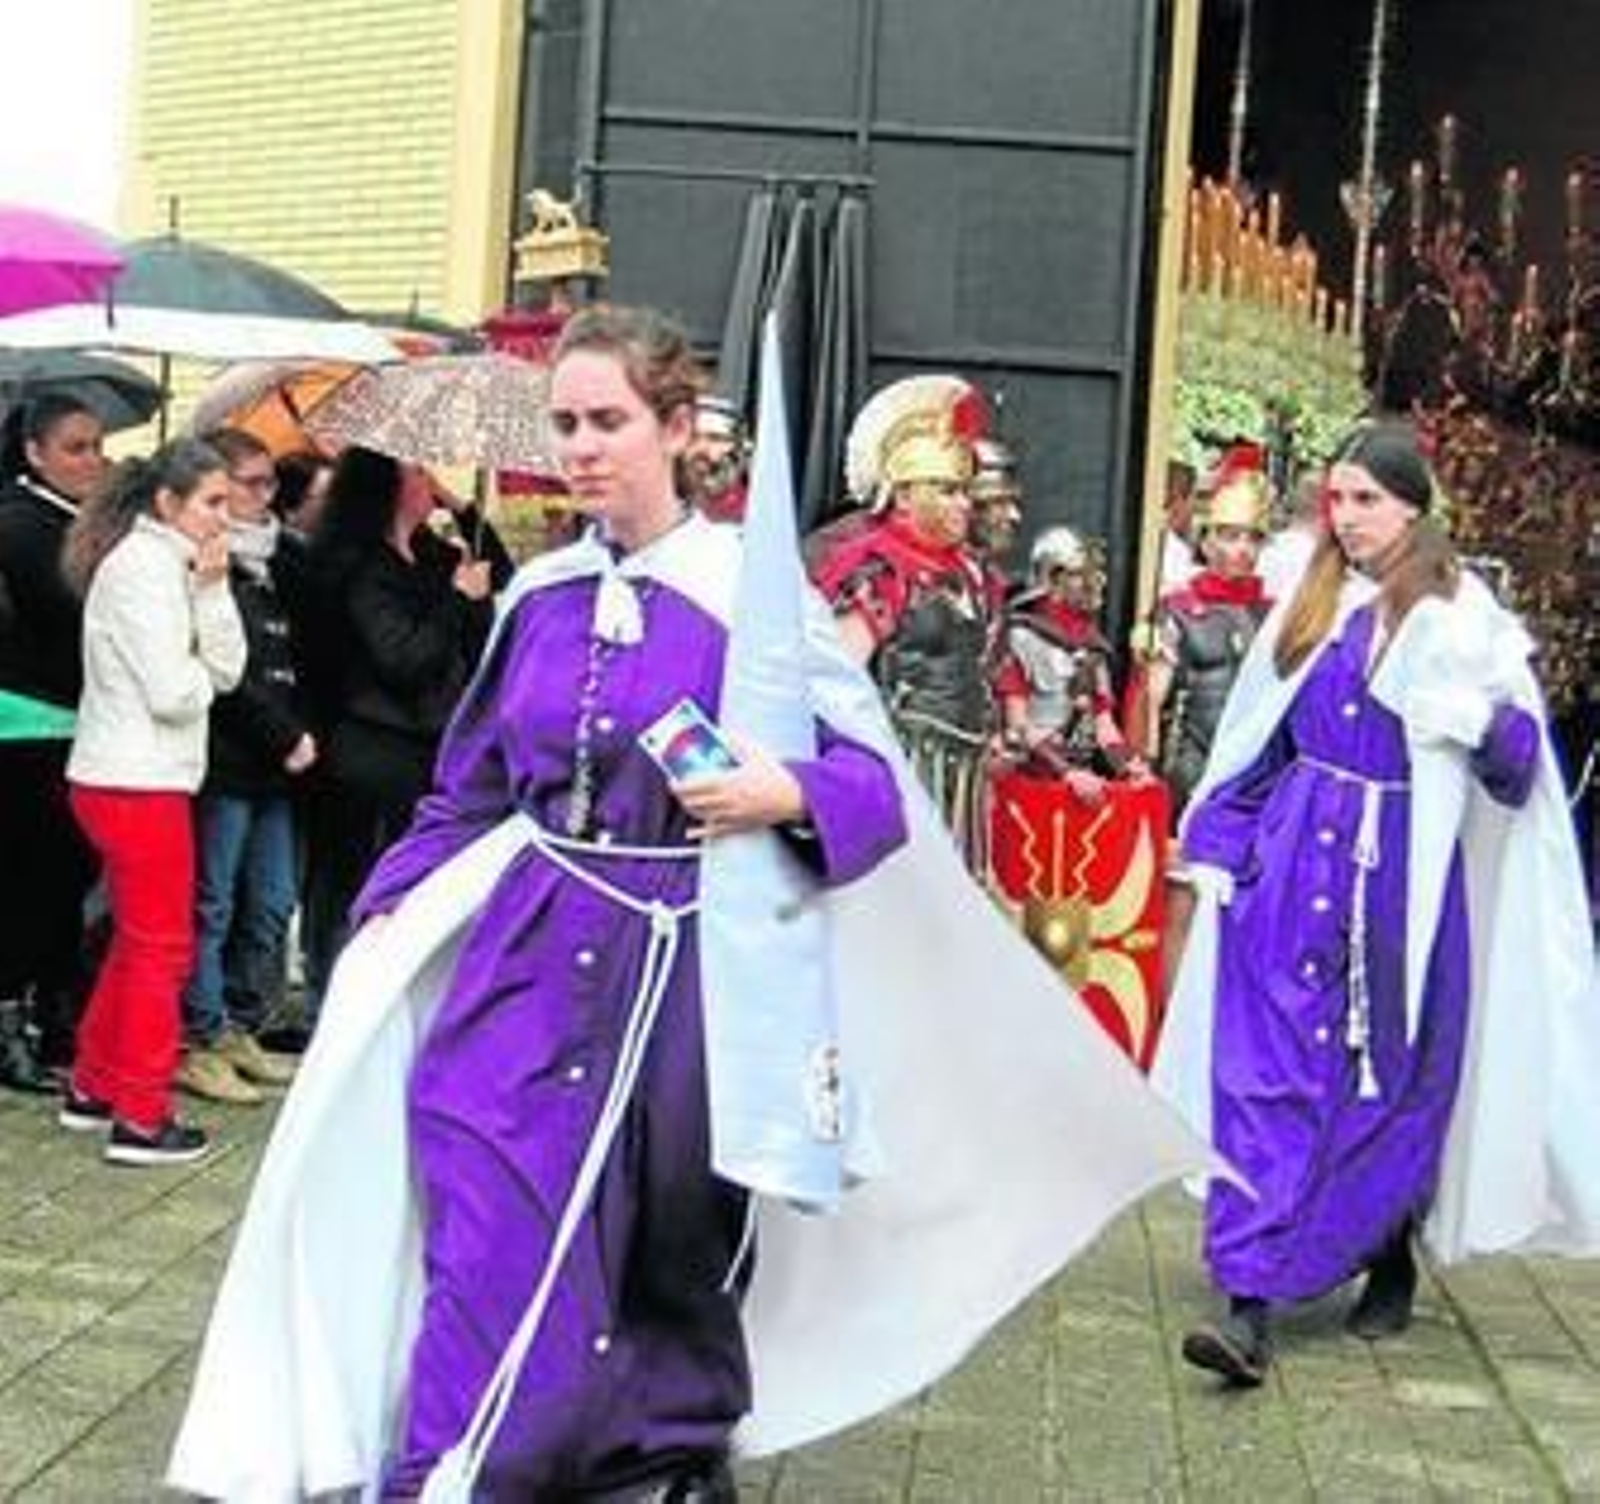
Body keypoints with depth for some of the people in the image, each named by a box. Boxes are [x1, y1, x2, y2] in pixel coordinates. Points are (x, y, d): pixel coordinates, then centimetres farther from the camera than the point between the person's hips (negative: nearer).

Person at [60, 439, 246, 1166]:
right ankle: (140, 1119, 5)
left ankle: (92, 1090, 27)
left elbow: (227, 668, 6)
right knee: (161, 948, -2)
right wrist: (203, 677, 0)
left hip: (137, 777, 9)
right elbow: (173, 692, -21)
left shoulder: (170, 563, 13)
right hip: (137, 784, -9)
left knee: (136, 941, 18)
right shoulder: (142, 566, -15)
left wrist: (211, 588, -5)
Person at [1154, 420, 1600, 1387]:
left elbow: (1518, 764, -4)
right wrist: (1217, 845, 11)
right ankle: (1250, 1309, -7)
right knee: (1266, 1077, -6)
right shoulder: (1312, 604, 8)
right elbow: (1255, 739, 15)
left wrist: (1476, 722, -24)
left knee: (1392, 1081, 9)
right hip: (1294, 869, 2)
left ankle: (1393, 1265, 32)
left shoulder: (1464, 618, -2)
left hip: (1405, 878, -2)